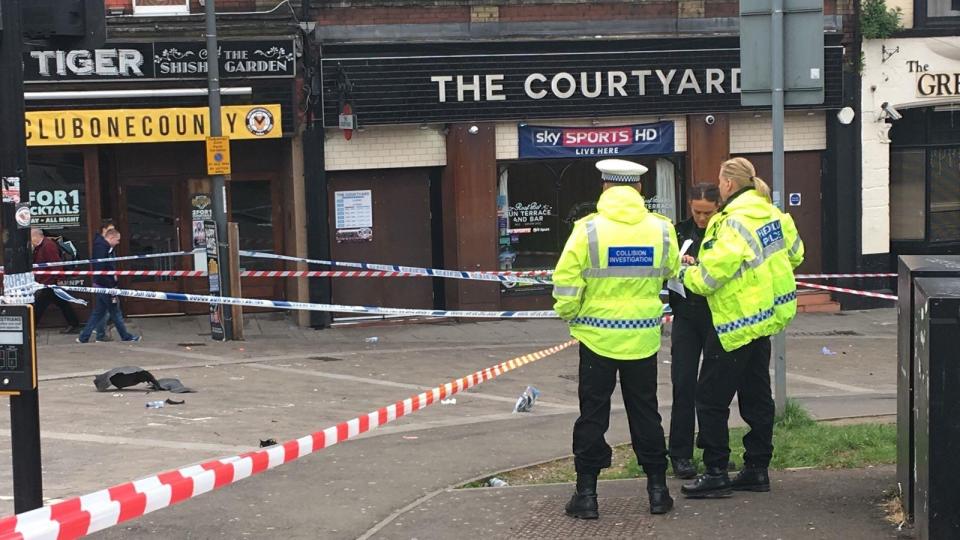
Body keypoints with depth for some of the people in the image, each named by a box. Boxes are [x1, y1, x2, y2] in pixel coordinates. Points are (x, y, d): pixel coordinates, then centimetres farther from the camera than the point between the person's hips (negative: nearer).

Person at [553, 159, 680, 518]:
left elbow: (566, 281, -12)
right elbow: (671, 272, 12)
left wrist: (568, 314, 6)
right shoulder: (661, 228, -3)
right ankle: (657, 489, 17)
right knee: (645, 413, 13)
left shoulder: (588, 229, -12)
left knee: (593, 416, 6)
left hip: (598, 335, -2)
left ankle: (587, 494, 8)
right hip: (644, 337, 2)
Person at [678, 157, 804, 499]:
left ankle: (716, 473, 0)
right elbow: (794, 254, 17)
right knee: (756, 395, 14)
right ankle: (757, 469, 20)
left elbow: (711, 275, -23)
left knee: (711, 398, -2)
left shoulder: (734, 223, -21)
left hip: (737, 323, -9)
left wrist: (688, 275, -4)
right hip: (767, 315, 9)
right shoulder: (773, 214, 6)